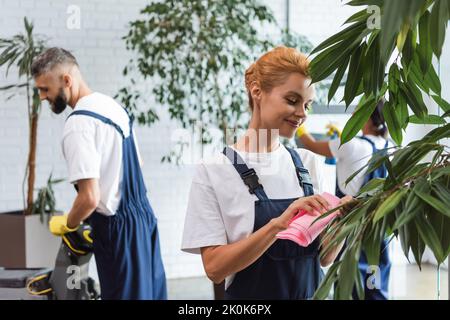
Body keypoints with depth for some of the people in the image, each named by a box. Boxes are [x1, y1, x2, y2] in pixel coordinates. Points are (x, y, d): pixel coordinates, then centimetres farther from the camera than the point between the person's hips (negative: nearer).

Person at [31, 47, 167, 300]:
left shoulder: (79, 124, -19)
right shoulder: (113, 106, 9)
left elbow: (89, 198, -24)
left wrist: (66, 225, -3)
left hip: (119, 230, -9)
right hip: (143, 215, 9)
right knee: (151, 292, 15)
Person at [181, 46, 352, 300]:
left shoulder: (308, 162, -1)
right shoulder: (214, 171, -13)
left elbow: (324, 257, 1)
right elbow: (215, 268, -19)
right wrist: (278, 224, -28)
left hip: (313, 292, 4)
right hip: (252, 292, -4)